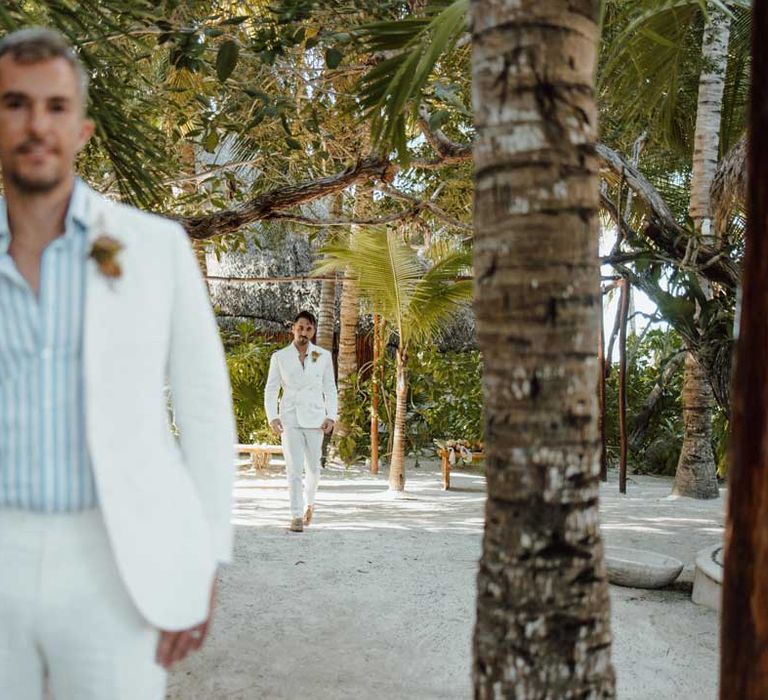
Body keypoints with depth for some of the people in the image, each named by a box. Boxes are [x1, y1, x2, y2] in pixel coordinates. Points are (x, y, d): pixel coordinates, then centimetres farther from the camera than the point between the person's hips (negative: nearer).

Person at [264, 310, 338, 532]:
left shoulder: (324, 356, 4)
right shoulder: (279, 357, 2)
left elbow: (330, 389, 7)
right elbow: (271, 390, 5)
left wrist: (331, 416, -4)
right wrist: (272, 417, -8)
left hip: (314, 419, 1)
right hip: (289, 419, -1)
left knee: (313, 467, 8)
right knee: (294, 468, -7)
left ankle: (309, 503, 35)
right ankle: (296, 516, -4)